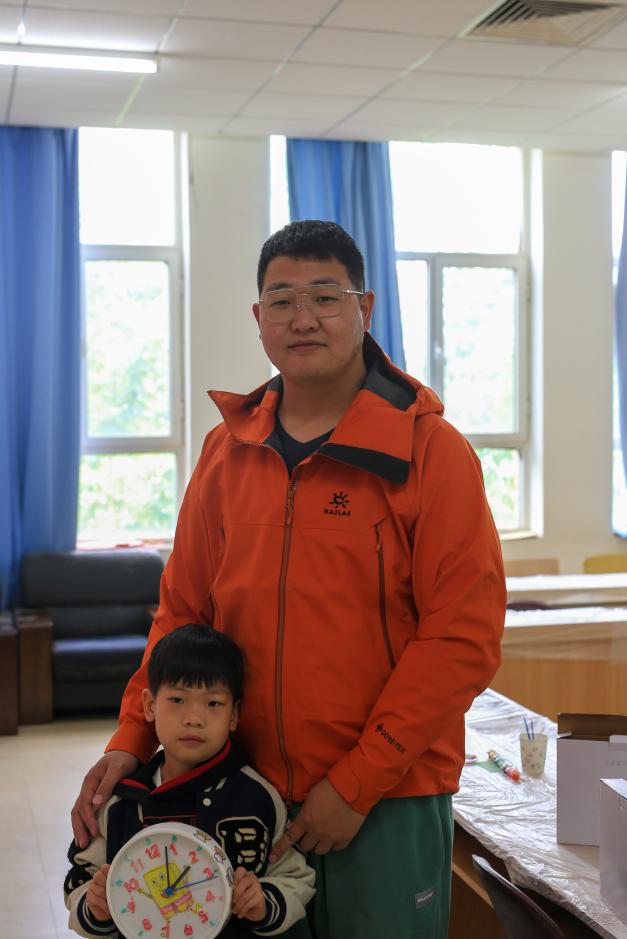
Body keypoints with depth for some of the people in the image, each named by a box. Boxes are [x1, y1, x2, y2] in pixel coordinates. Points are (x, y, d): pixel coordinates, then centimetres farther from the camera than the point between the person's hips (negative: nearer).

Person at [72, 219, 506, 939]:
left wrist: (357, 783, -14)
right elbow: (183, 608, 11)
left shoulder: (430, 450, -9)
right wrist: (133, 738, -2)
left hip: (388, 801, -4)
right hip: (250, 793, 4)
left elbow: (463, 637, -13)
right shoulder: (227, 450, 6)